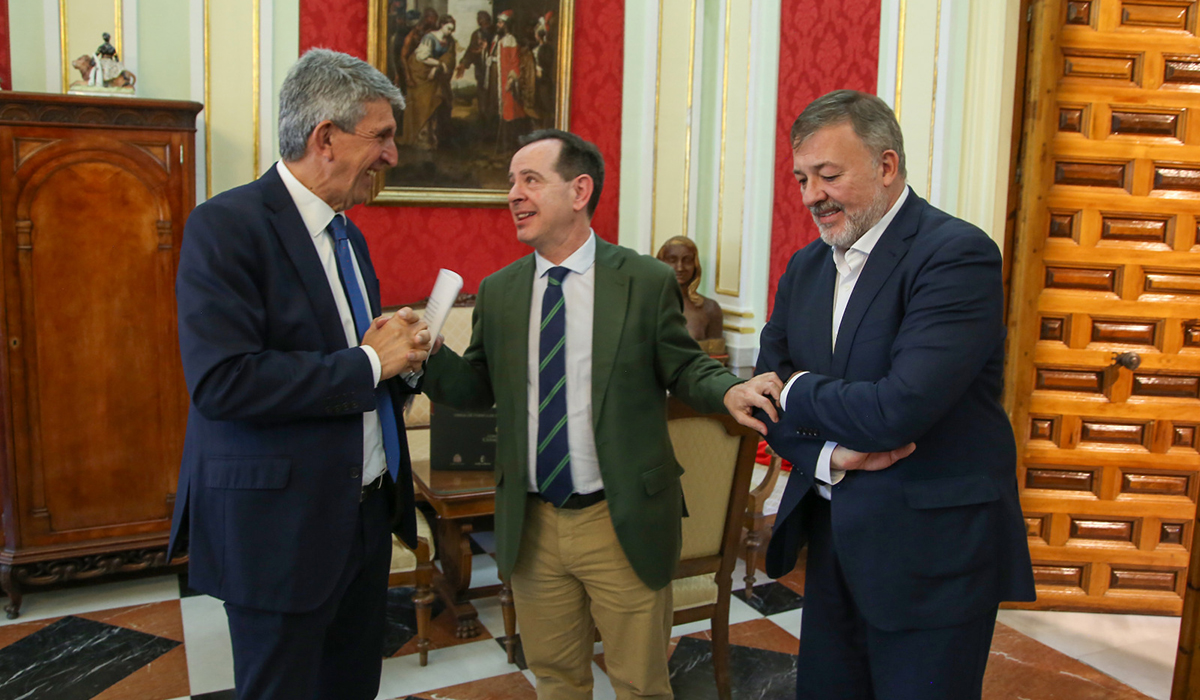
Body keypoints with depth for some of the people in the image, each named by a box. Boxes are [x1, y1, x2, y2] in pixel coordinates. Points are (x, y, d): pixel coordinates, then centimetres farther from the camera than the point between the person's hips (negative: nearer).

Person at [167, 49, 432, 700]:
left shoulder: (346, 234, 11)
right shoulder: (225, 225, -15)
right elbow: (222, 381, -26)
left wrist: (400, 352, -4)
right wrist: (368, 364, -19)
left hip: (367, 513, 8)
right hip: (280, 525, -8)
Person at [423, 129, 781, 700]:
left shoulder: (648, 282, -7)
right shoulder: (497, 293, 3)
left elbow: (683, 369, -2)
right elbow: (479, 388, 6)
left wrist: (729, 391, -23)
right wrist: (428, 354, -13)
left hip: (623, 524, -3)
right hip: (530, 526, 3)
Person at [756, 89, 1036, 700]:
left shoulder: (957, 254, -17)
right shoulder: (806, 267, 7)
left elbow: (898, 409, -28)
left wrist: (798, 390, -9)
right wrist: (831, 455, -13)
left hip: (932, 561, -7)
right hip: (833, 545, 7)